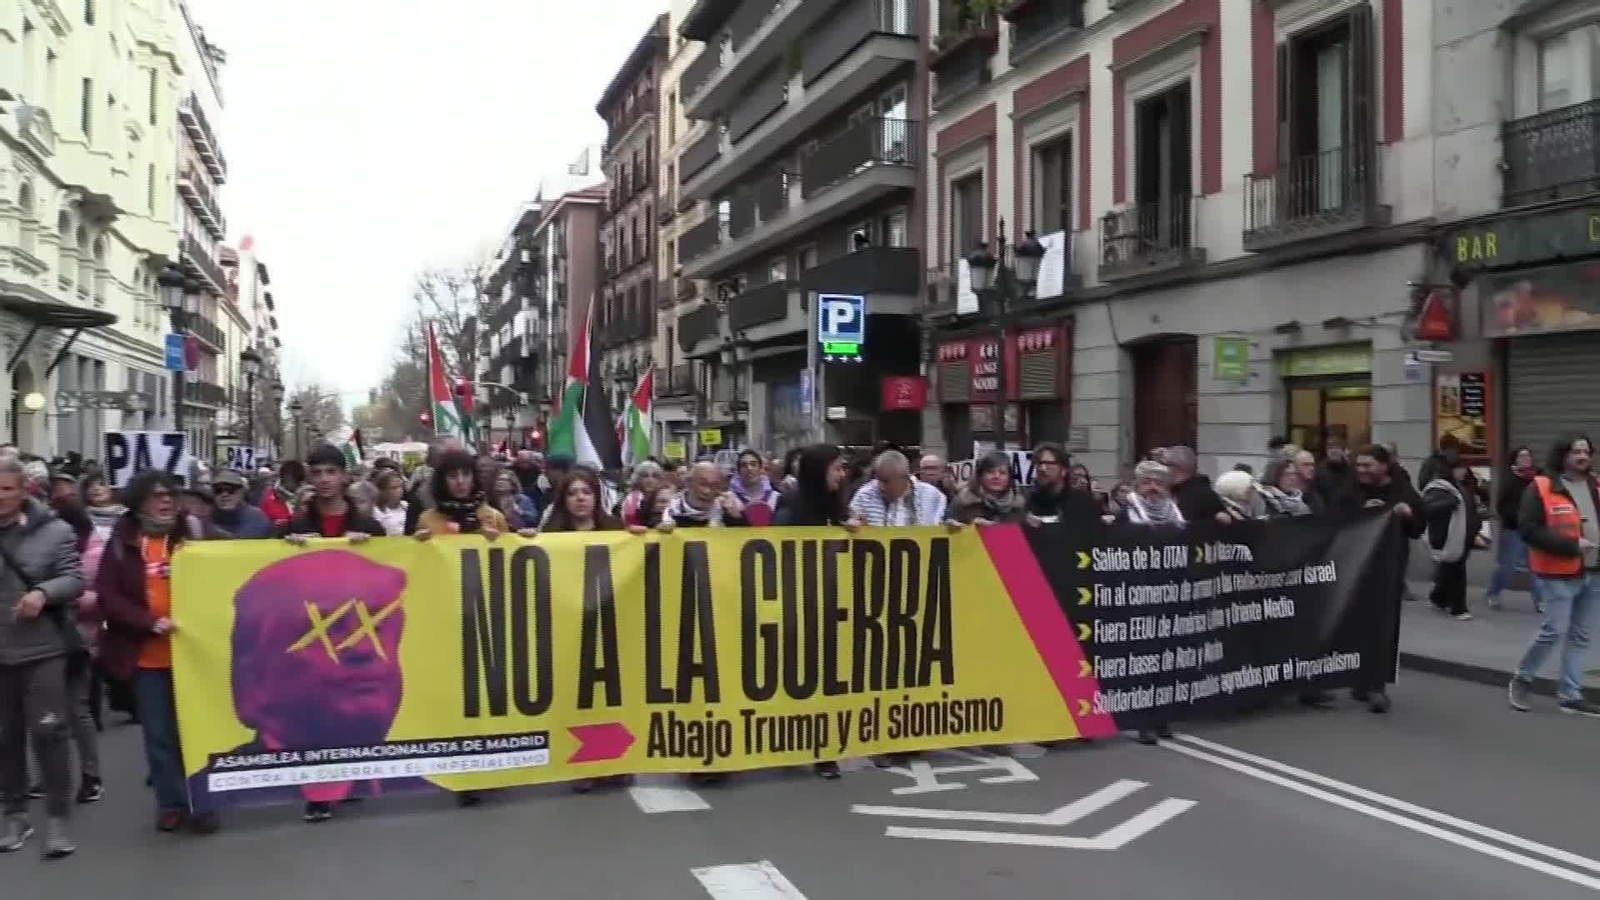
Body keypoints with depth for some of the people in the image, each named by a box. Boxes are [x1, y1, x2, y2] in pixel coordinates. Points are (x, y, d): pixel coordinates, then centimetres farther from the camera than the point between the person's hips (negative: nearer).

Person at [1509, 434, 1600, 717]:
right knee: (1554, 631, -7)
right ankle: (1522, 679, 14)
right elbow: (1528, 529, -16)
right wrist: (1570, 545, -20)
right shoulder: (1542, 487, -9)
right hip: (1560, 574, -6)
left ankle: (1570, 695, 16)